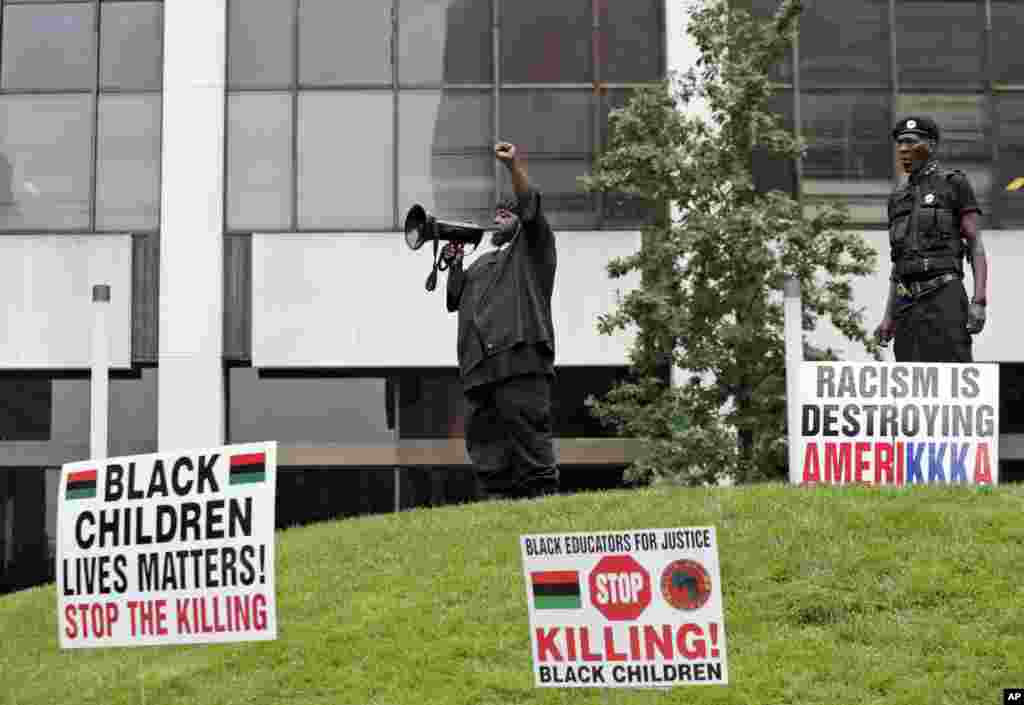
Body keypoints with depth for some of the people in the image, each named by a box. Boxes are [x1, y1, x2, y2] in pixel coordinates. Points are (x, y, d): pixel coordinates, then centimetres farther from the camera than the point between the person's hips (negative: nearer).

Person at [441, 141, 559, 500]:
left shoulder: (533, 246, 16)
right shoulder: (482, 263, 34)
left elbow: (530, 207, -3)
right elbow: (455, 299, 27)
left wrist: (514, 167, -17)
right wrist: (454, 264, 14)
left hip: (520, 360, -7)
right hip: (479, 368, 7)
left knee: (528, 435, -14)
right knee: (485, 444, 0)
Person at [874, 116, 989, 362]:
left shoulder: (954, 184, 4)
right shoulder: (899, 199, 22)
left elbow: (976, 245, -2)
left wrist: (979, 301, -15)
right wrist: (888, 318, 13)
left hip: (944, 296, -6)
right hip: (908, 304, 6)